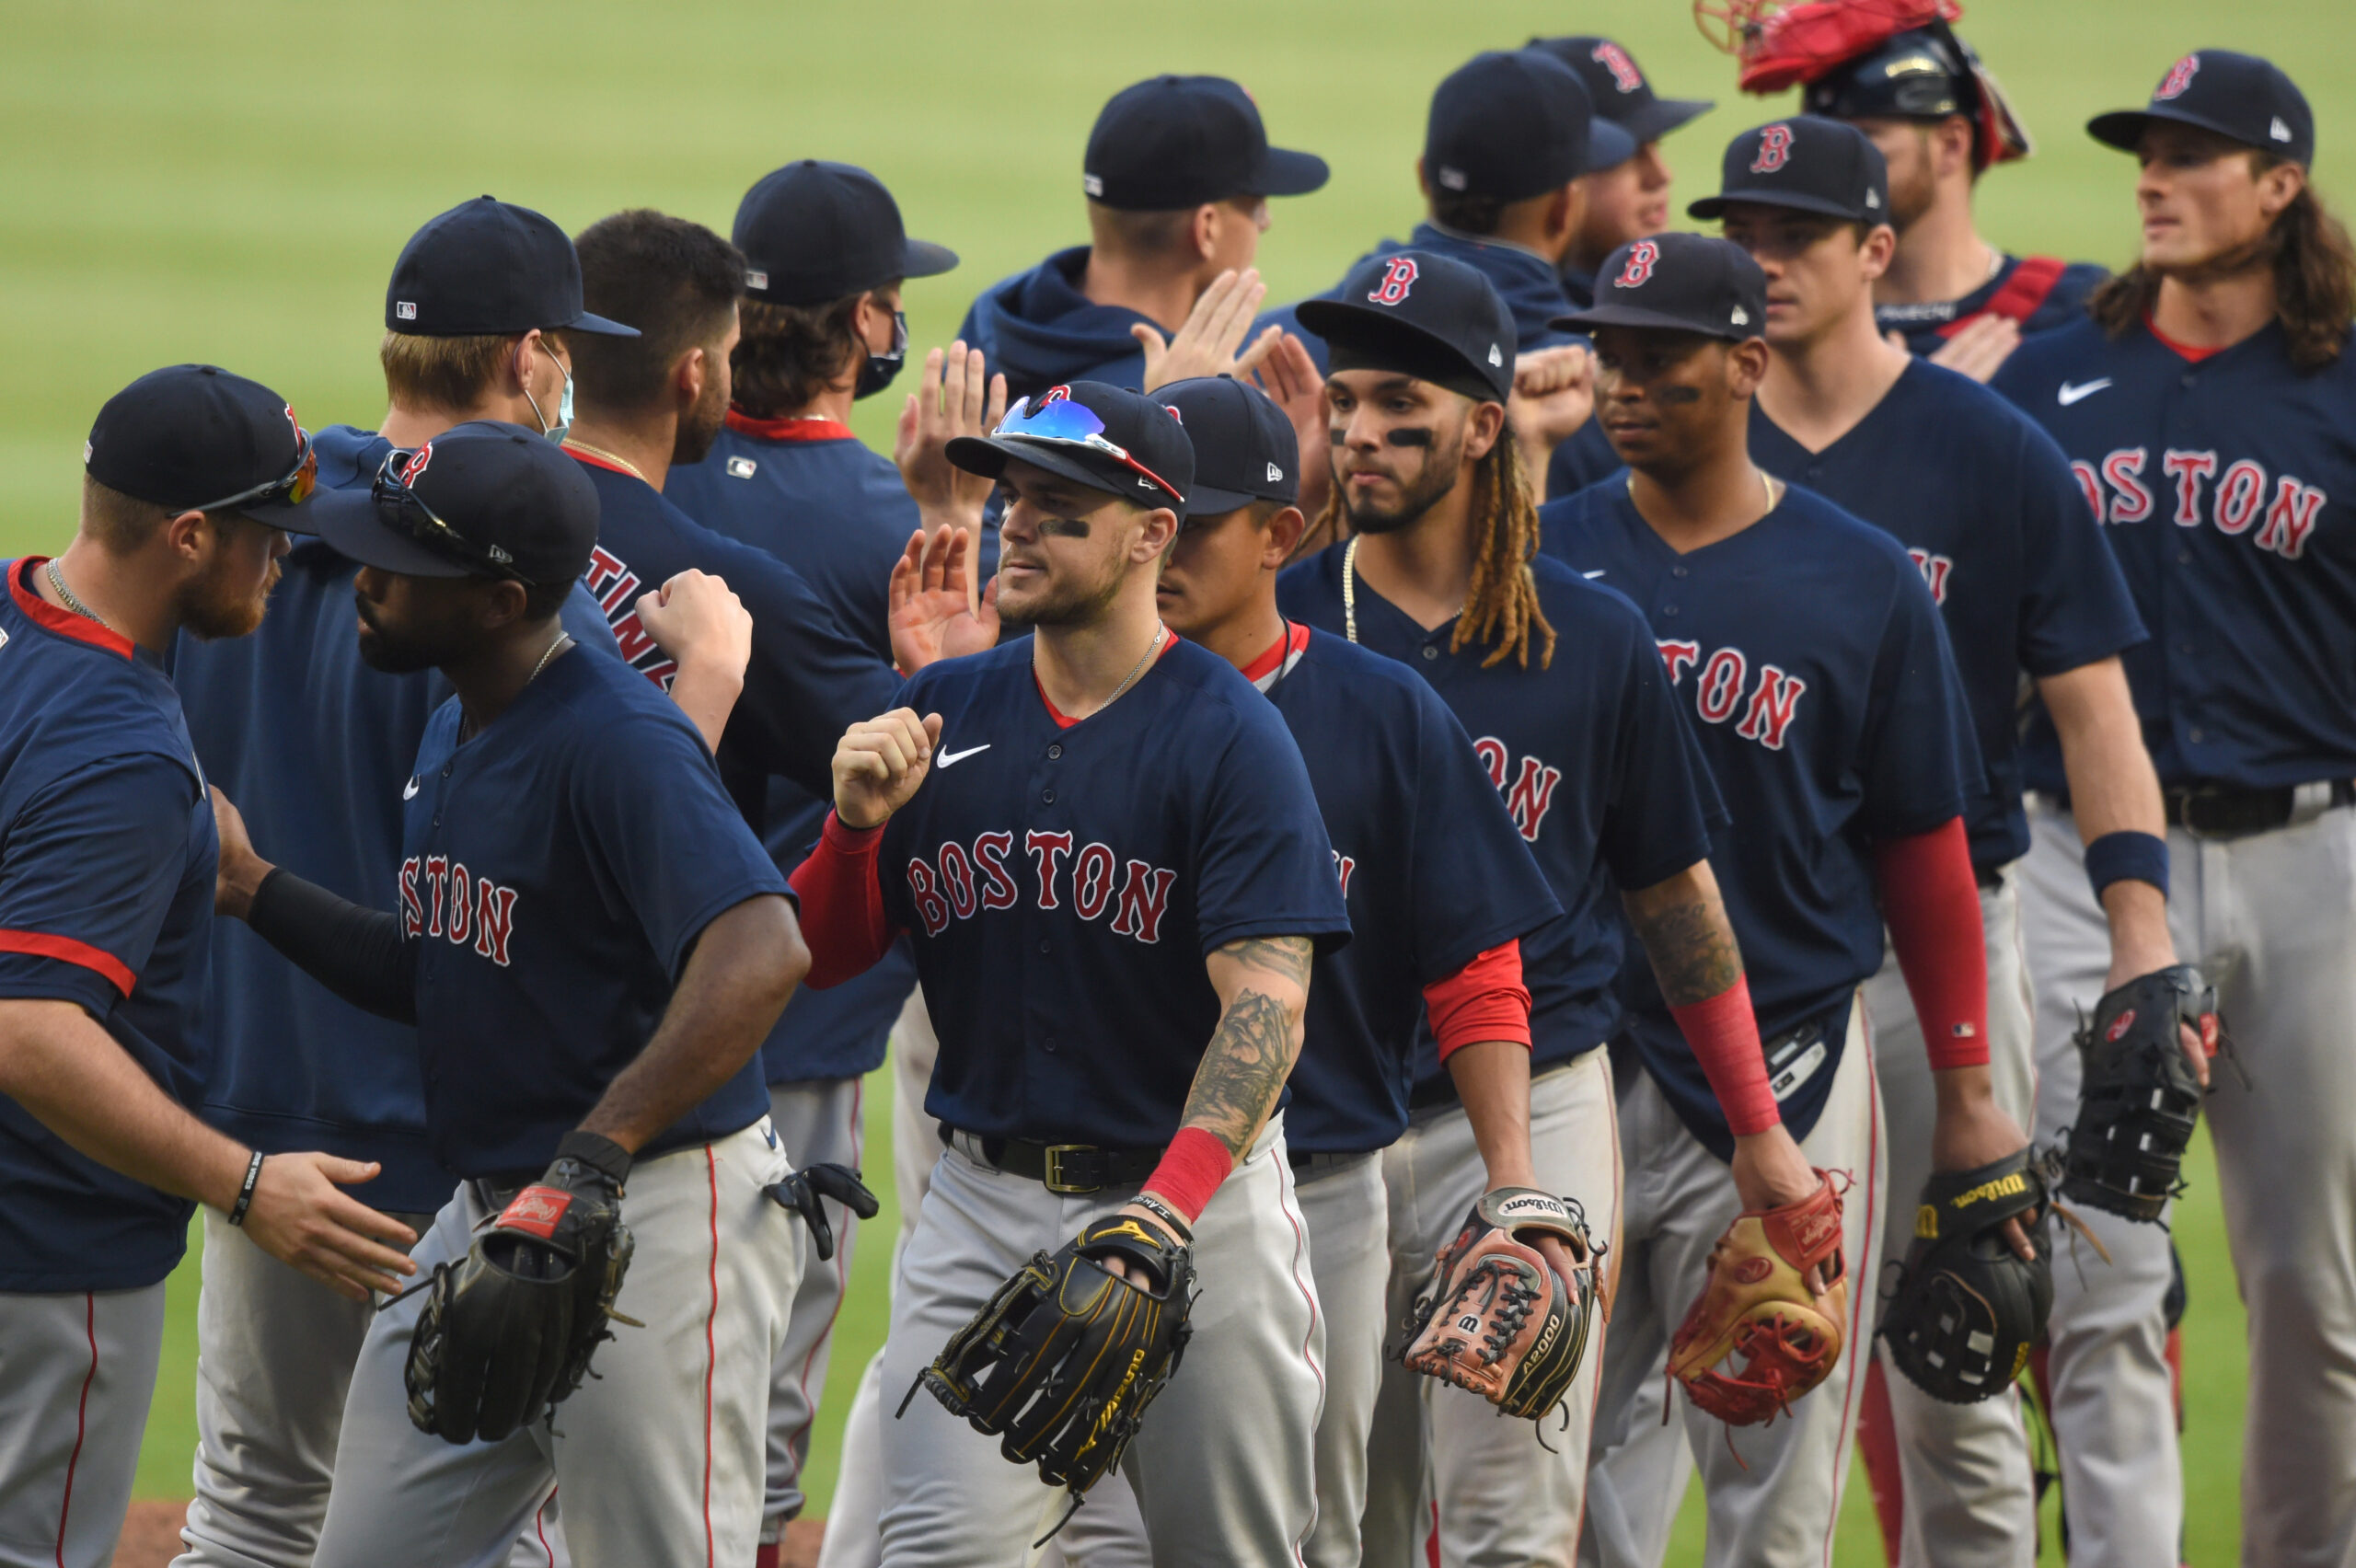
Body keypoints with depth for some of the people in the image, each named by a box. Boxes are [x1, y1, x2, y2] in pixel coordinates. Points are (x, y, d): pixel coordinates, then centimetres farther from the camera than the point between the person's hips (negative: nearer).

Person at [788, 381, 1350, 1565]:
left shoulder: (1229, 736, -8)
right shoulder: (941, 711, 7)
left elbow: (1265, 1001, -18)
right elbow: (822, 958, 11)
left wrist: (1164, 1216, -30)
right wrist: (857, 824, -11)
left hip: (1199, 1199, -3)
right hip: (985, 1199, 3)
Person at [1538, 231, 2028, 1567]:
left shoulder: (1865, 583, 1)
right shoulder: (1544, 556, 6)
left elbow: (1925, 854, 5)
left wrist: (1966, 1093, 5)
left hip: (1789, 1074, -1)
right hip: (1571, 1061, 2)